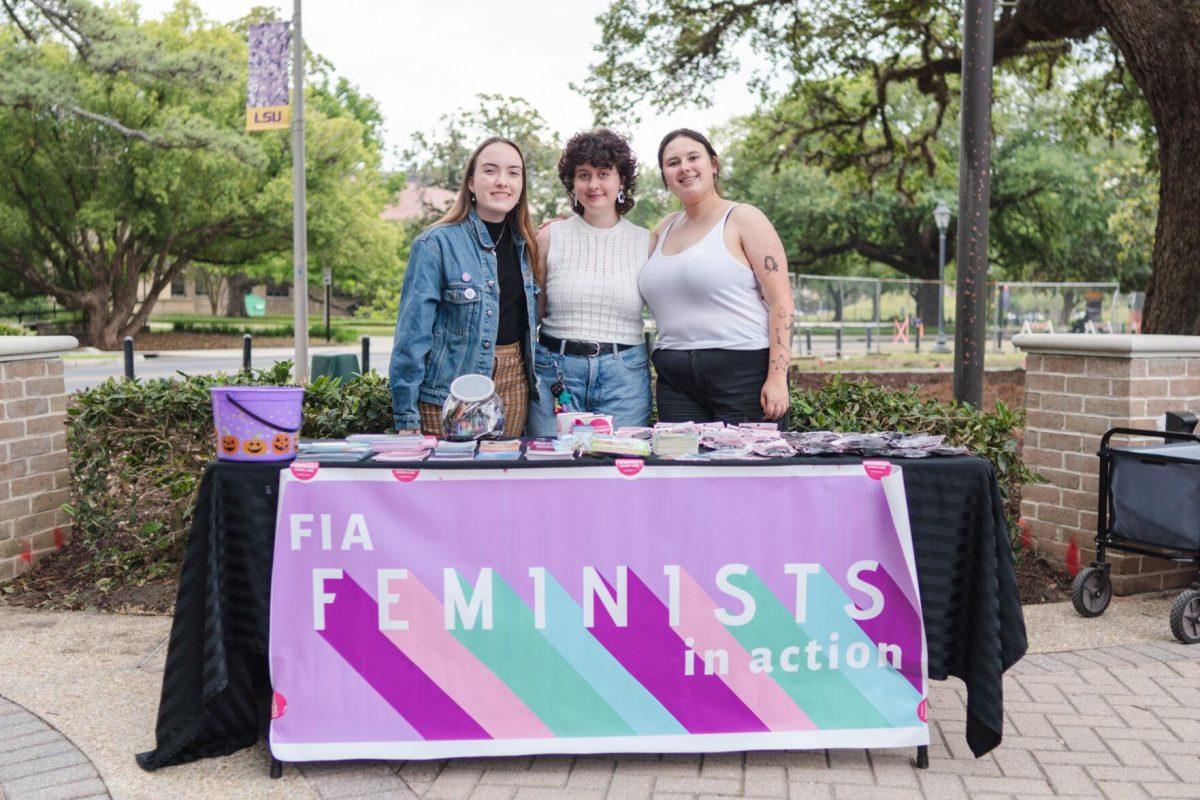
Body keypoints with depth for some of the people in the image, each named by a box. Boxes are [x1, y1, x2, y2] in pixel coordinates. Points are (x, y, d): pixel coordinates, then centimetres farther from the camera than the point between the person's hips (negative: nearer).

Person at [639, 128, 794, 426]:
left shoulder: (744, 219, 0)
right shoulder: (666, 228, 17)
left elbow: (781, 302, -6)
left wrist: (778, 377, -15)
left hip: (745, 371, -5)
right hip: (676, 380, 5)